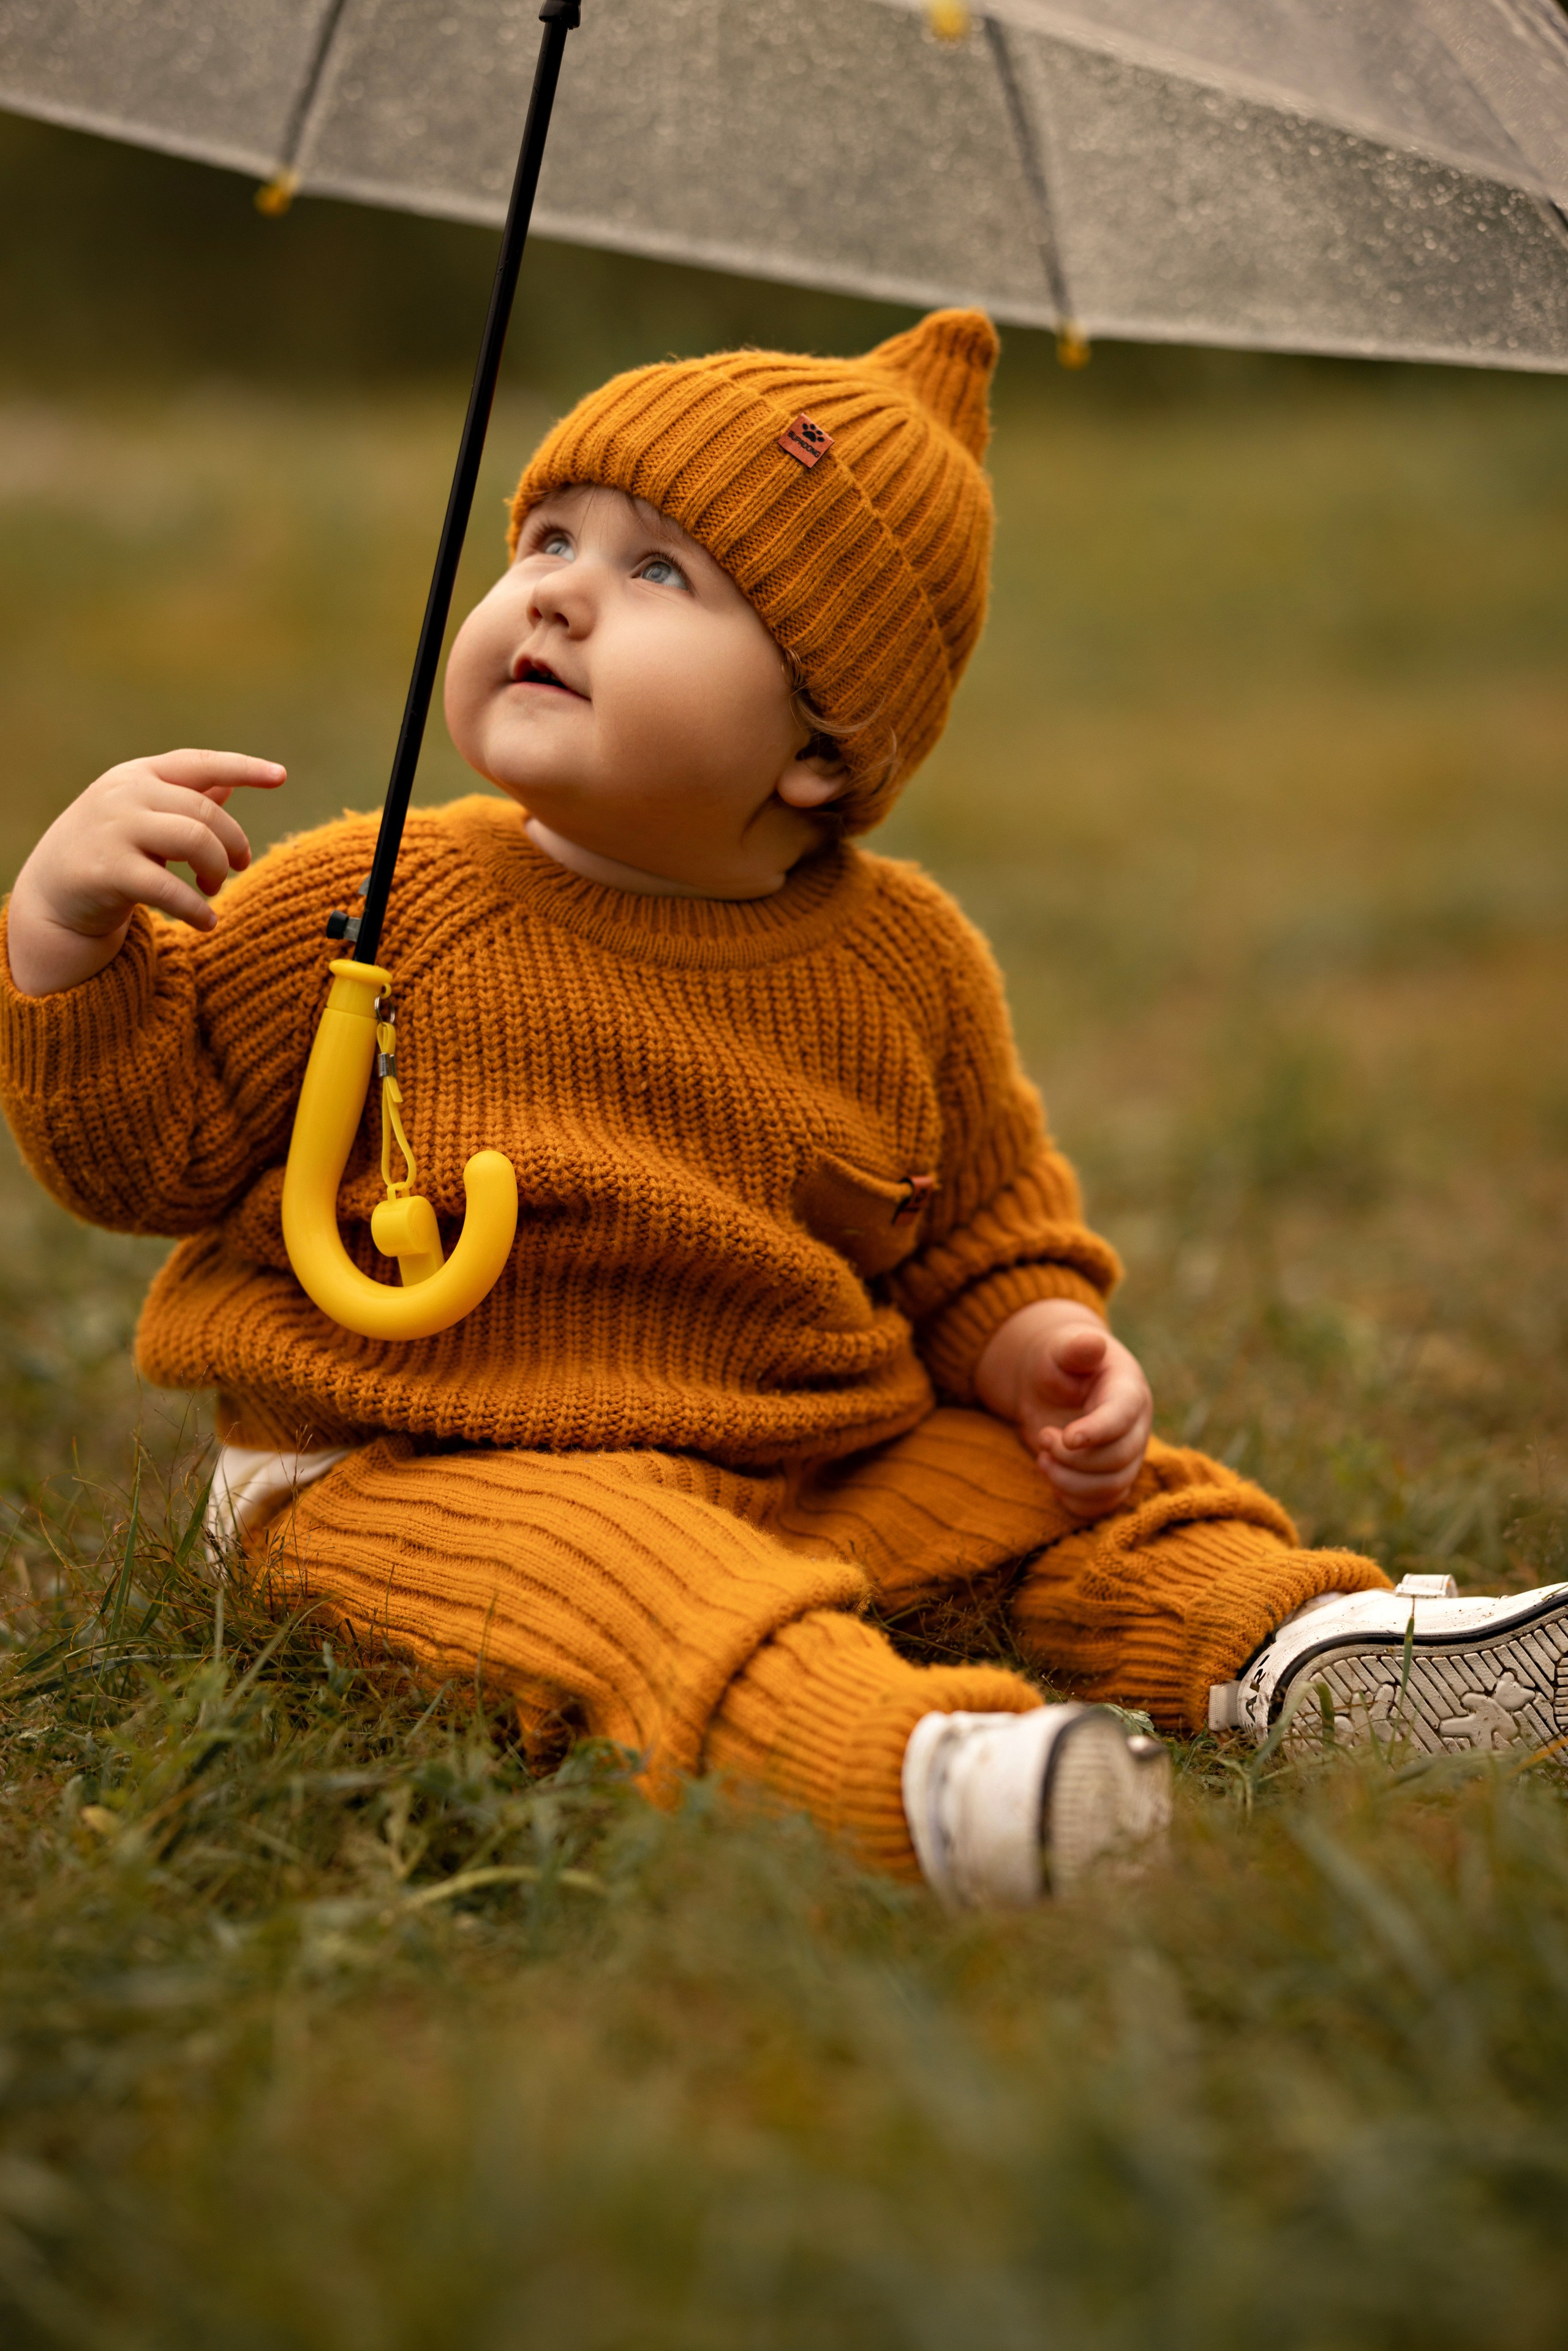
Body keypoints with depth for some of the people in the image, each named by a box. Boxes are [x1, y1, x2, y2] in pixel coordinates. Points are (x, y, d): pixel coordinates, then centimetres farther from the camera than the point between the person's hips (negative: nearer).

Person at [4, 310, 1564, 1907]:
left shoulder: (907, 965, 2)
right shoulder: (368, 912, -6)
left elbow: (981, 1230, 18)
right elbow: (132, 1147, -1)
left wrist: (1042, 1342, -2)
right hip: (421, 1471, -5)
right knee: (586, 1570, -36)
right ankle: (908, 1770, -56)